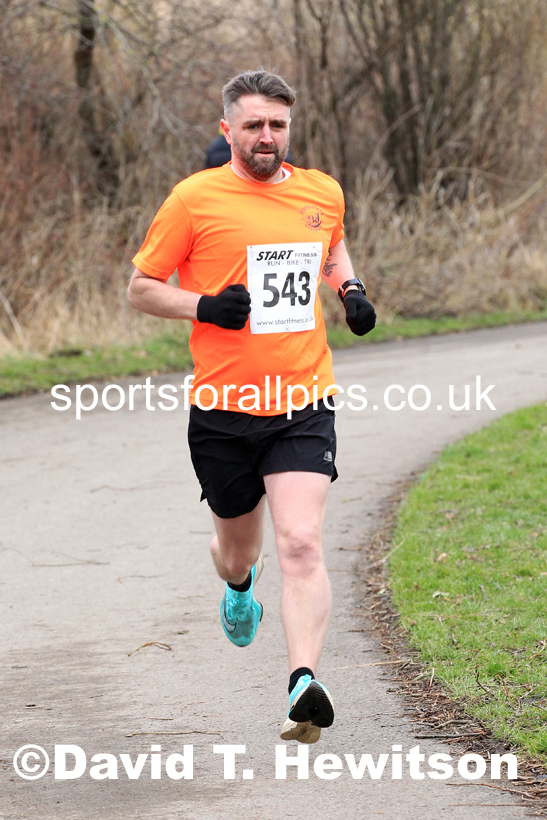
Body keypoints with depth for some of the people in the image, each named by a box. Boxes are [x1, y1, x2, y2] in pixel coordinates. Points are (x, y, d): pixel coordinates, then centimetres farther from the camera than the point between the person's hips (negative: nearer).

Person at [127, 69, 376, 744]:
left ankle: (304, 685, -24)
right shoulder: (195, 198, -5)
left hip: (303, 406, 1)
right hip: (223, 409, -1)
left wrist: (351, 290, 8)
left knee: (300, 544, -18)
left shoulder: (322, 193, 7)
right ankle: (240, 588, 53)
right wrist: (204, 306, -16)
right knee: (237, 551, 16)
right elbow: (141, 288, 1)